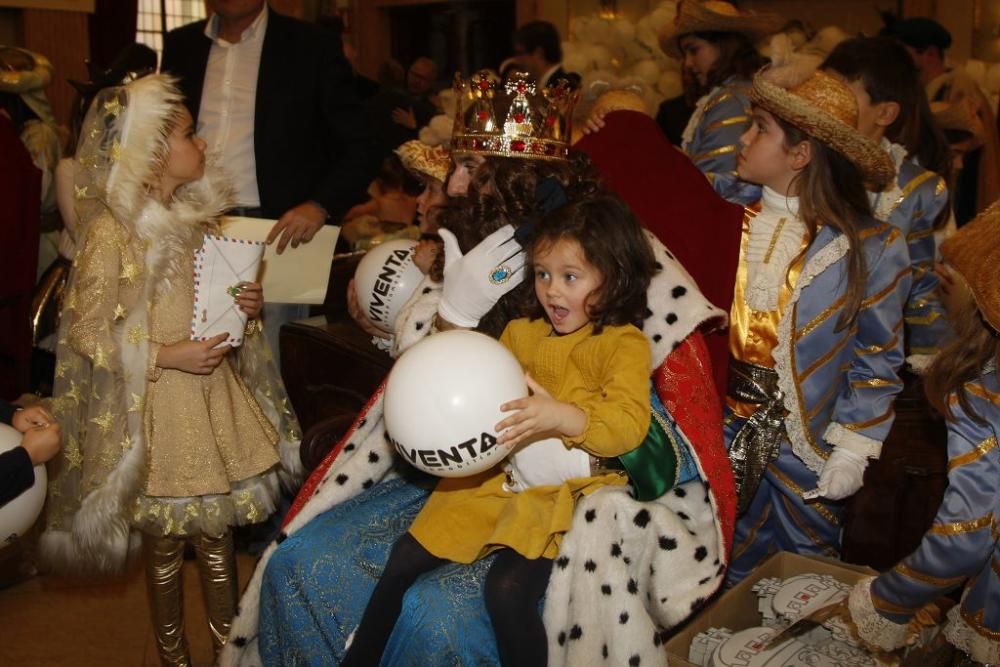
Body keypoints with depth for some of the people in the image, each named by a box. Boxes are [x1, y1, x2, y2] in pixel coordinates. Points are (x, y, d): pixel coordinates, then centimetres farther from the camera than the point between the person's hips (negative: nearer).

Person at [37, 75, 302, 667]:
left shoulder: (198, 216, 6)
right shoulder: (112, 233, -16)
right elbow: (87, 333, -14)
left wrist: (249, 304, -1)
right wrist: (168, 356, -20)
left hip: (216, 400, 6)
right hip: (157, 412, -6)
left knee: (218, 527, 15)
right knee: (166, 540, 10)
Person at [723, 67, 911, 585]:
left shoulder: (869, 248, -11)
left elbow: (877, 361, -5)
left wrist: (852, 451, -8)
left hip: (809, 445, -2)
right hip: (727, 434, 3)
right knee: (735, 571, 17)